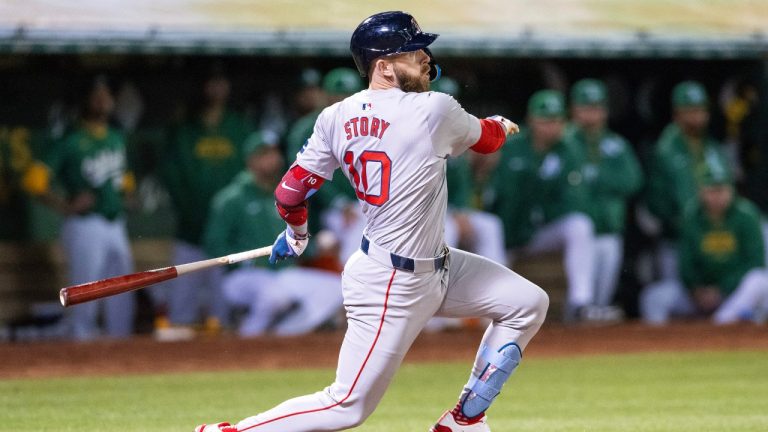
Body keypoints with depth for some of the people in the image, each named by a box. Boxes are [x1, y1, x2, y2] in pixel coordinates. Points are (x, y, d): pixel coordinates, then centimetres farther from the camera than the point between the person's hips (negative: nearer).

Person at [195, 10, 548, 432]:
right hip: (390, 286, -9)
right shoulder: (435, 111, -19)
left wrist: (295, 235, 23)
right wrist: (501, 125, 27)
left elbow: (290, 193, 2)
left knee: (528, 304, 12)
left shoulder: (337, 117, -2)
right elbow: (485, 138, 3)